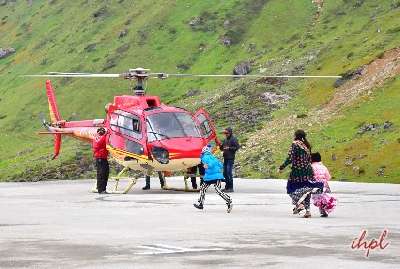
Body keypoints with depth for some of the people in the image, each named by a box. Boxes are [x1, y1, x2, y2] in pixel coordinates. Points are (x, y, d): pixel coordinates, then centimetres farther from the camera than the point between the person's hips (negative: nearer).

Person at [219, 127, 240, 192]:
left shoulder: (233, 139, -7)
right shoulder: (225, 140, 16)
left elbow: (237, 147, -13)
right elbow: (222, 148, 22)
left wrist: (229, 148, -17)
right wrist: (221, 146, 1)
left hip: (230, 158, -8)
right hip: (225, 158, 8)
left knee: (229, 173, -11)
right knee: (225, 173, 10)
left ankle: (230, 188, -8)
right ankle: (227, 187, 18)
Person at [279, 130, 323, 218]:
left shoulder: (295, 144, -8)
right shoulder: (307, 145, 10)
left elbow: (290, 159, -15)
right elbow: (309, 159, 15)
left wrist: (281, 167, -8)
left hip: (297, 169, -6)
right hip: (308, 170, 6)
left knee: (291, 187, 9)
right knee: (305, 189, 10)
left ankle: (299, 203, -12)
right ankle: (307, 210, 3)